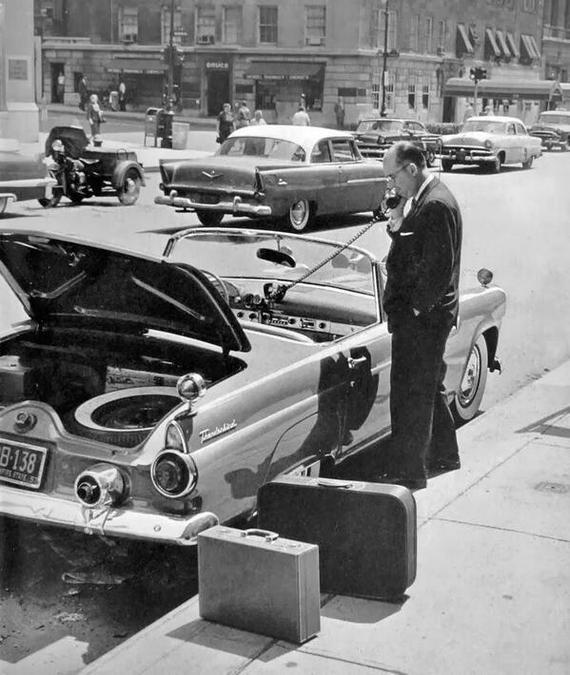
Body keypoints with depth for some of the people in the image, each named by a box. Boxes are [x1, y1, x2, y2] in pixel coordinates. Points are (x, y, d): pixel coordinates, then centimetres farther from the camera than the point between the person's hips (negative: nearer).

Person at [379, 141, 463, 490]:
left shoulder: (436, 205, -19)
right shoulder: (422, 199, 13)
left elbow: (440, 266, -23)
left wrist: (417, 307, -18)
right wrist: (397, 226, -1)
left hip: (422, 316, -11)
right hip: (420, 311, 11)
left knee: (412, 393, -4)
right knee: (429, 386, 21)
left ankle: (409, 472, 4)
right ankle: (444, 453, 36)